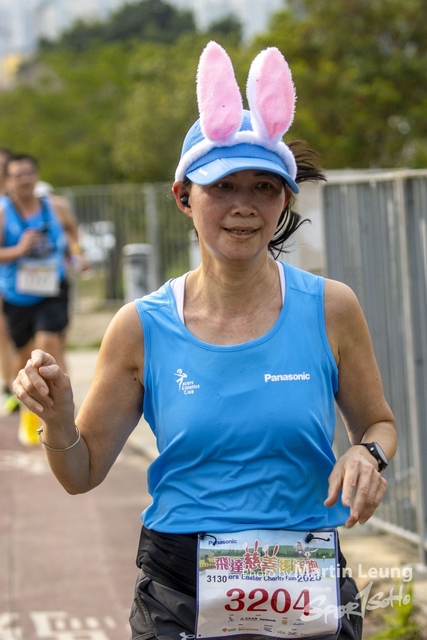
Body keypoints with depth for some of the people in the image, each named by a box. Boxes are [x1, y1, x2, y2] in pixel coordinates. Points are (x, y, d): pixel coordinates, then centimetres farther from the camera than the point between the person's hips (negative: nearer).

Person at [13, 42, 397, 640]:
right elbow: (83, 473, 3)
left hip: (306, 591, 0)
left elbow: (378, 423, 9)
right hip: (179, 590, 0)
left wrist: (367, 456, -13)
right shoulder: (142, 327, -4)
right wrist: (58, 421, -18)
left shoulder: (330, 309, -4)